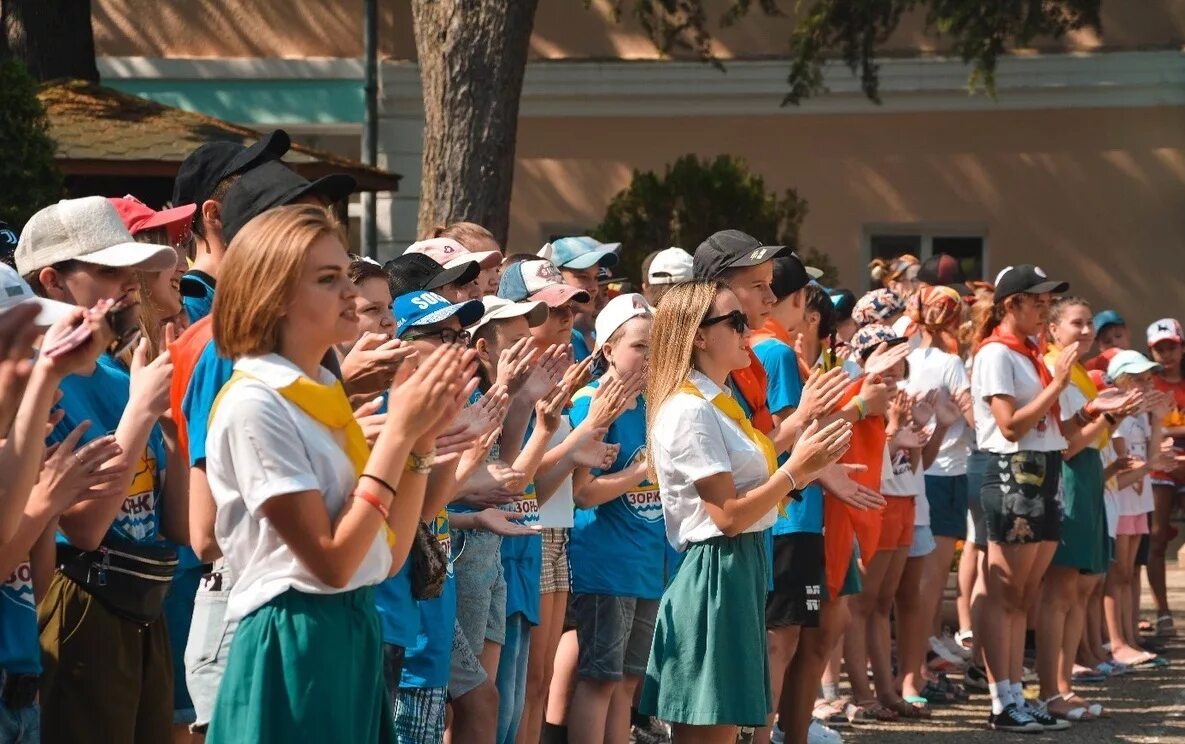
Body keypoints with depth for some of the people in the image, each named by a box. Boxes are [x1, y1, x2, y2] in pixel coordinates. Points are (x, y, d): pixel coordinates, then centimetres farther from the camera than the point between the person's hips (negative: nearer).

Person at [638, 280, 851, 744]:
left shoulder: (720, 403, 15)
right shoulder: (690, 411, -15)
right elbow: (728, 515, -18)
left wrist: (805, 471, 7)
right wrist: (796, 468, -16)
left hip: (742, 570, 10)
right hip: (714, 576, -10)